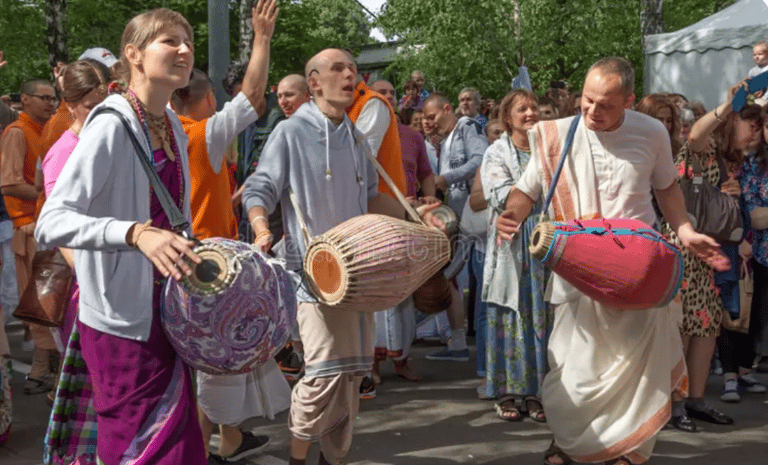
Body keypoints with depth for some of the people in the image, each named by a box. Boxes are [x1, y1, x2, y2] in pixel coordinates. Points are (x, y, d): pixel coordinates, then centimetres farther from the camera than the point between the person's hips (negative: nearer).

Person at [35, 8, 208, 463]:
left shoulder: (173, 127, 8)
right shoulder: (111, 126, -17)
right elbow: (51, 223, -28)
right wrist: (135, 233, -41)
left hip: (166, 313, 8)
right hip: (122, 320, -8)